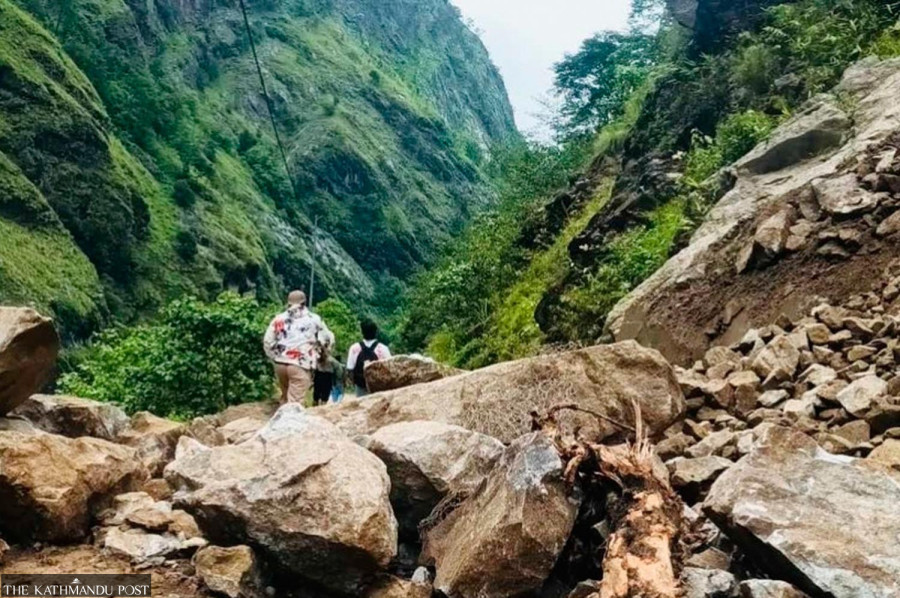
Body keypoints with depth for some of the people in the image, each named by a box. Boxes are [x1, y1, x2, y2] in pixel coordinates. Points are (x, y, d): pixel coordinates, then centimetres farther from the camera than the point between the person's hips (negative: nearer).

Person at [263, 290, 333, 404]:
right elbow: (328, 340, 11)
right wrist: (320, 352, 30)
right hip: (300, 366, -5)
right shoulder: (313, 319, 4)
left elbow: (268, 342, 9)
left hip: (280, 364, 5)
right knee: (294, 402, -7)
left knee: (285, 398, 22)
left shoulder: (279, 319, 12)